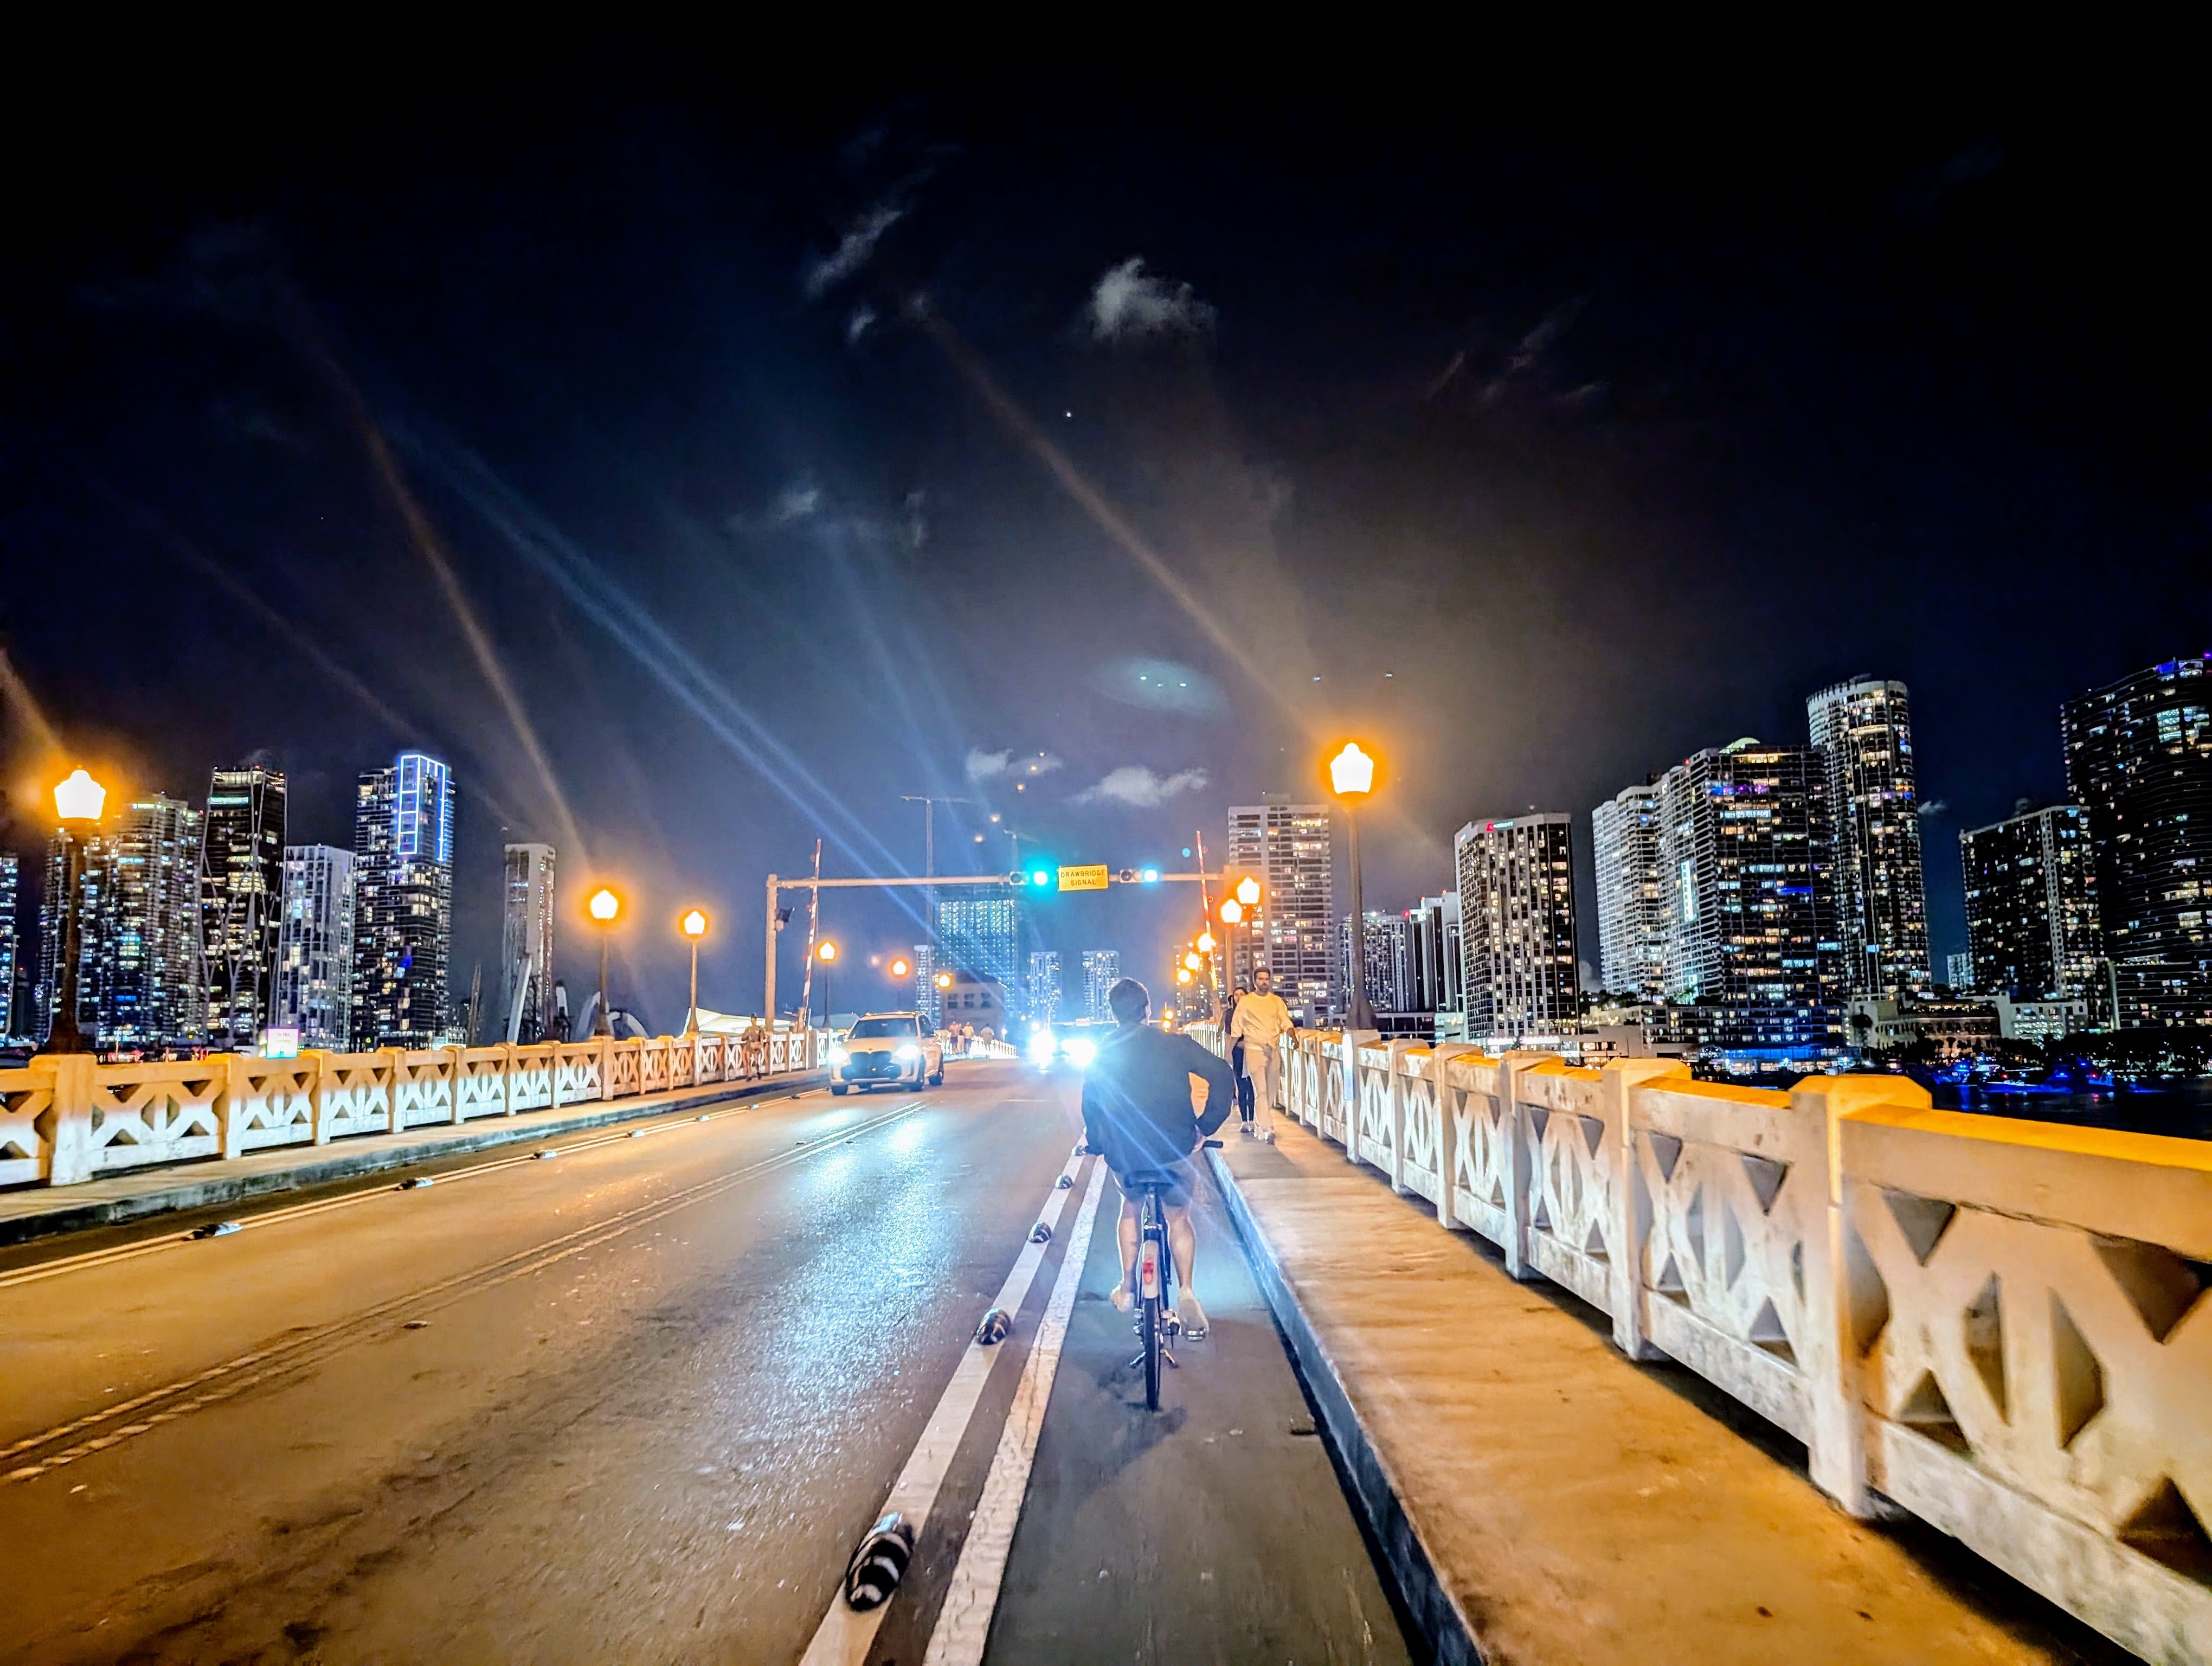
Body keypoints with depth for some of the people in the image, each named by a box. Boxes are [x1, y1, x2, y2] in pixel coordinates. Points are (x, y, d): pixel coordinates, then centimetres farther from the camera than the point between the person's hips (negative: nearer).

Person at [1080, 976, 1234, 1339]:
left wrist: (1096, 1145, 28)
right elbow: (1222, 1076, -8)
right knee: (1179, 1219, 21)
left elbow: (1090, 1106, 12)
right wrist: (1204, 1127, 0)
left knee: (1130, 1210, 31)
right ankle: (1187, 1291, 3)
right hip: (1172, 1152, -2)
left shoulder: (1102, 1055, 4)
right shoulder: (1174, 1044, -3)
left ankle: (1126, 1290, 32)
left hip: (1123, 1156, 2)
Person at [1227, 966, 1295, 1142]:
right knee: (1261, 1090, -12)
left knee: (1272, 1091, 9)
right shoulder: (1245, 1002, 2)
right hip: (1254, 1049, -4)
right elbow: (1237, 1030, 4)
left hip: (1274, 1049, 4)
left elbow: (1286, 1022, 2)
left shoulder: (1277, 1001, 10)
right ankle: (1267, 1129, -15)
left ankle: (1256, 1123, 24)